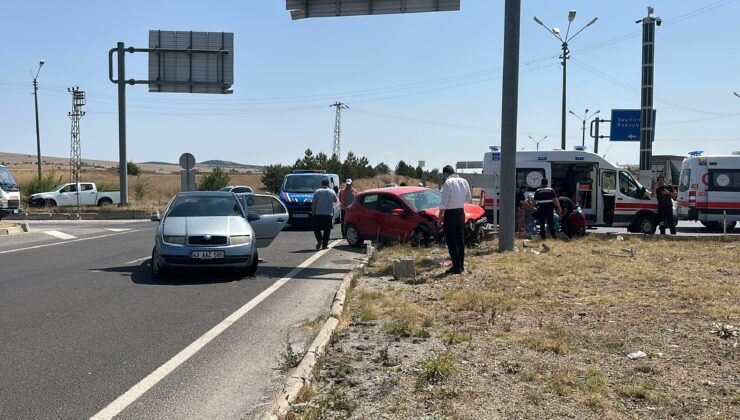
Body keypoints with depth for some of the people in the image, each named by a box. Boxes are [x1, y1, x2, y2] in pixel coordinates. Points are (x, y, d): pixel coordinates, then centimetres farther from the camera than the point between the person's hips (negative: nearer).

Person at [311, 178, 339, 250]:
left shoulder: (317, 192, -3)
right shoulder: (332, 192, 0)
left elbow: (313, 203, -4)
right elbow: (336, 200, 15)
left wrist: (313, 211, 5)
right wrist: (337, 198, 35)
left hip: (318, 214, -1)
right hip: (329, 214, 1)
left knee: (316, 229, 10)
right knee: (327, 230, 8)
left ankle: (319, 240, -12)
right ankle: (325, 244, 6)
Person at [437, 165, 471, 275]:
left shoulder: (448, 183, -15)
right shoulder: (464, 181, 5)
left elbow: (443, 203, -18)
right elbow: (469, 199, 14)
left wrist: (439, 218, -12)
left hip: (450, 214, -7)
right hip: (461, 212, 7)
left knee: (451, 241, -1)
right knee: (460, 239, 15)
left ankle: (456, 267, -1)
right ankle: (461, 265, 21)